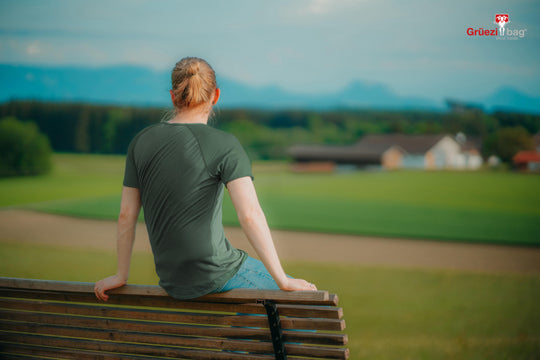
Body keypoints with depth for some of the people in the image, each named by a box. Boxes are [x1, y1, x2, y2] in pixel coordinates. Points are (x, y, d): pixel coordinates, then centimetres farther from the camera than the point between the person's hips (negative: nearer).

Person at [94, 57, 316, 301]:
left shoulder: (141, 142, 3)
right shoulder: (224, 145, -12)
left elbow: (126, 215, 7)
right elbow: (250, 215, -20)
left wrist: (121, 276, 17)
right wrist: (282, 280, -16)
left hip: (172, 281, 6)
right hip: (217, 275, -6)